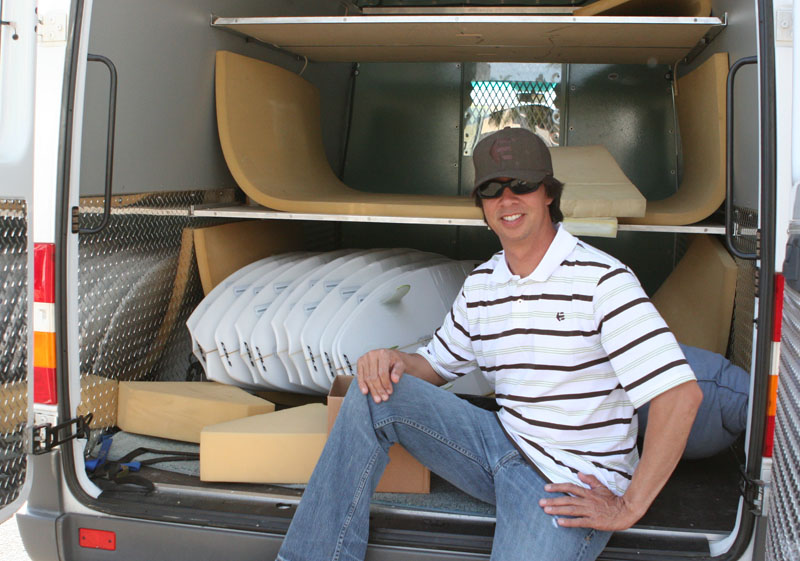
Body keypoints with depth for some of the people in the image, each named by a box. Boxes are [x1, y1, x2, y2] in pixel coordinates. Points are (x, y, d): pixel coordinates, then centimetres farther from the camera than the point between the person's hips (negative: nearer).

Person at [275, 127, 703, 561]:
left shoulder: (600, 279, -15)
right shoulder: (479, 285, 8)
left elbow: (681, 393, -20)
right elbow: (437, 365, 20)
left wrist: (628, 508, -18)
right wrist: (395, 361, -6)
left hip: (572, 485, -6)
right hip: (502, 442, 6)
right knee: (374, 393, -8)